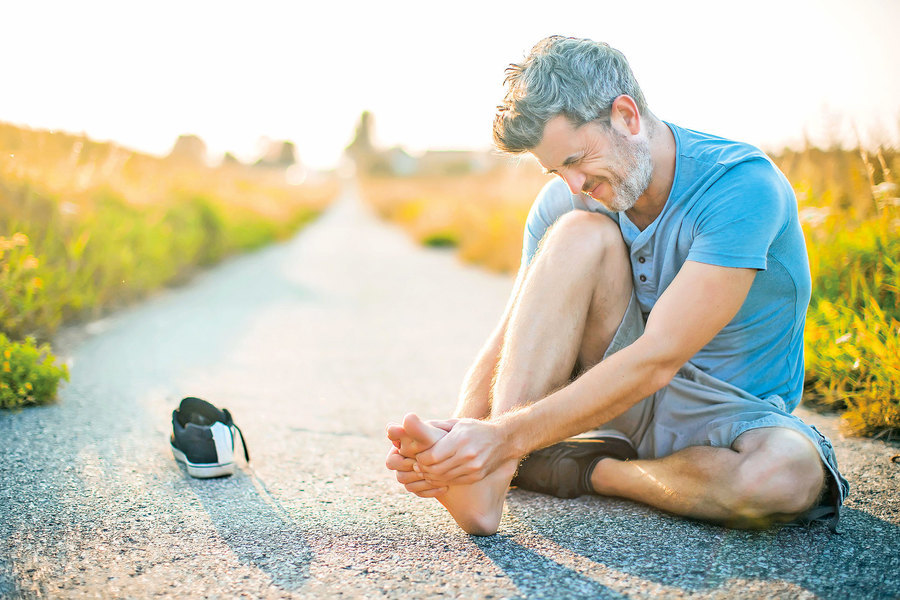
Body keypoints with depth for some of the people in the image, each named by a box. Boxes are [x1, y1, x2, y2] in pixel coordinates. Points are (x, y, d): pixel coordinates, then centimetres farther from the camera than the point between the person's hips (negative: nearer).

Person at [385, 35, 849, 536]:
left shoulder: (743, 185, -24)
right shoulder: (564, 202, -7)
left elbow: (656, 359, -33)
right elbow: (508, 346, -12)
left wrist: (509, 436, -39)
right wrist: (465, 430, -33)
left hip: (727, 411, -2)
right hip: (623, 398, 3)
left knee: (789, 478, -40)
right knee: (580, 234, -24)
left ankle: (578, 469, -16)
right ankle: (485, 479, -33)